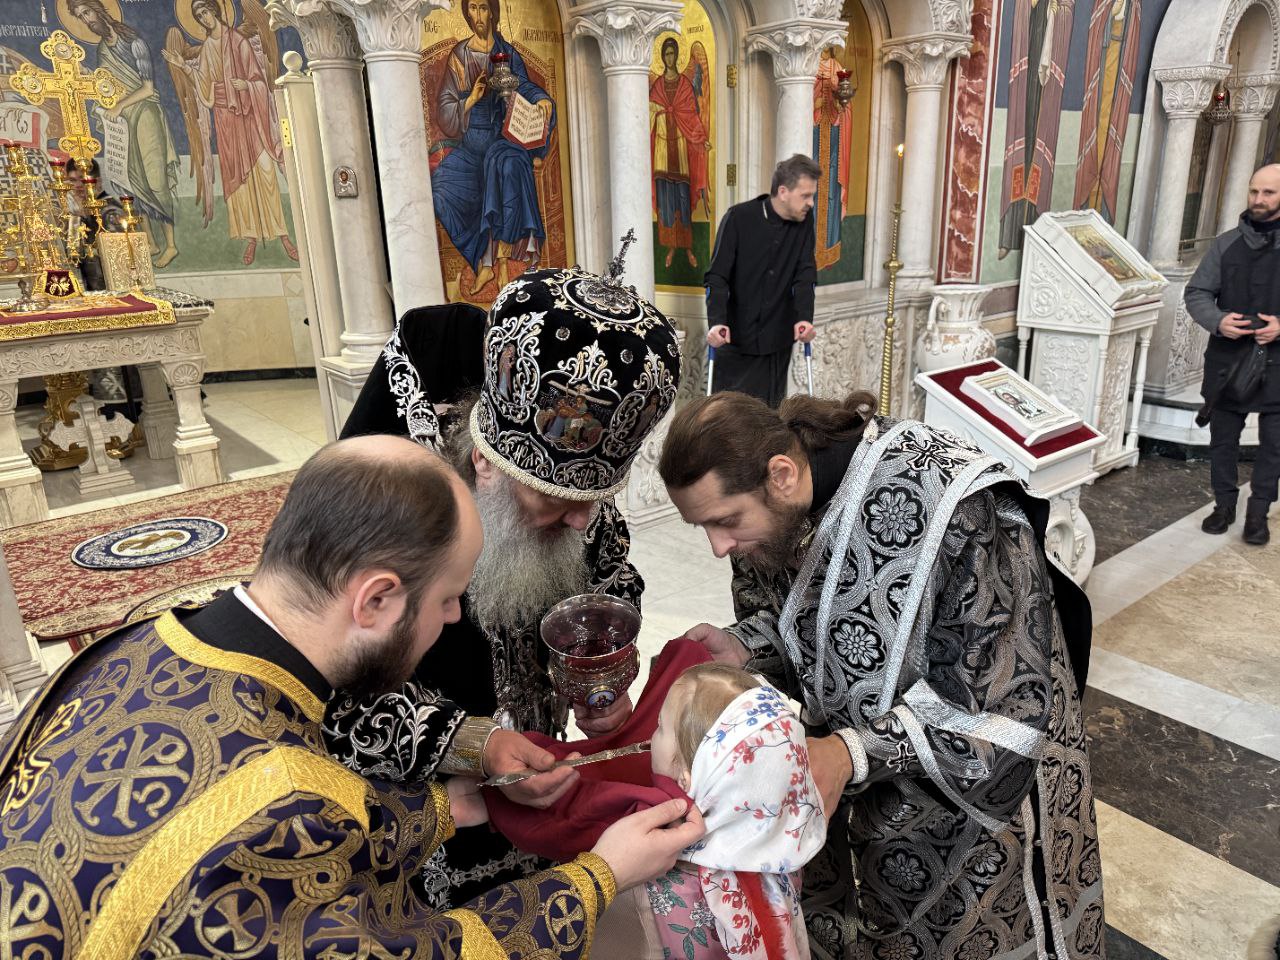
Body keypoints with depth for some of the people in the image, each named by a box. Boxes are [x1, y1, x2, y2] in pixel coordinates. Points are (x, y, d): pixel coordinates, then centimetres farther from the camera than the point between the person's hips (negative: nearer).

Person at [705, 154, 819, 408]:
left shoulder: (804, 221, 2)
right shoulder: (739, 218, -10)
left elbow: (804, 274, -1)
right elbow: (717, 276, -13)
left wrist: (805, 317, -18)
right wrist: (716, 322, -27)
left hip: (778, 339, 3)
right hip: (737, 338, -3)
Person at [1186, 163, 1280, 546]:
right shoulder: (1227, 244, 4)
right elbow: (1197, 292, 5)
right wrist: (1217, 320, -15)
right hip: (1227, 358, 2)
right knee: (1222, 438, 11)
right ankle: (1225, 504, 27)